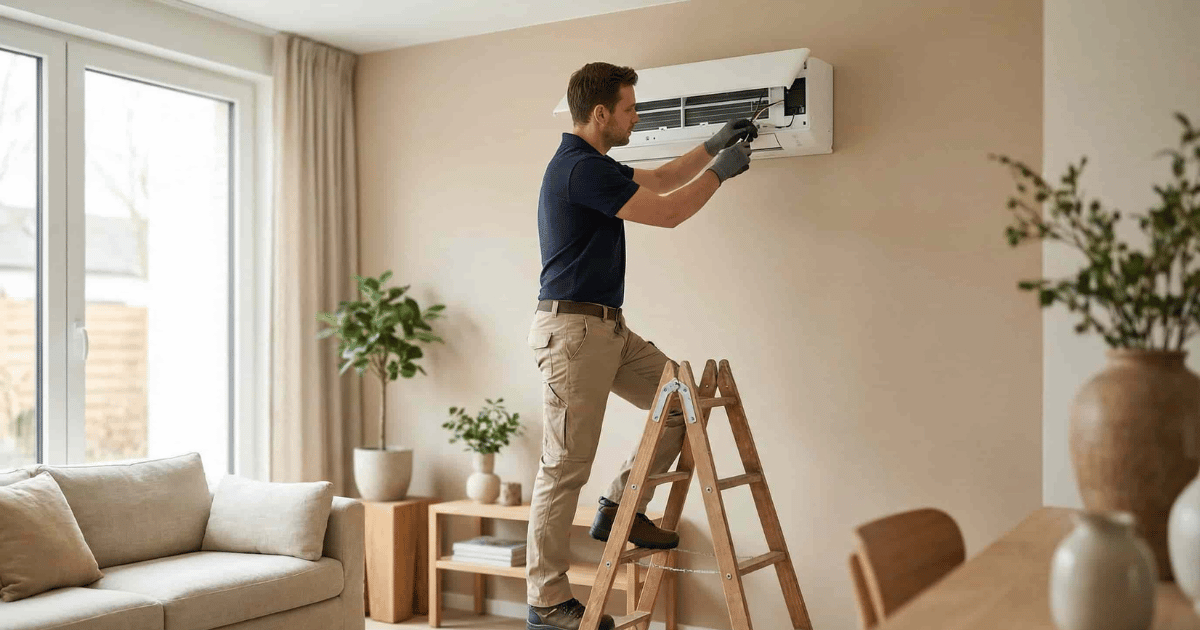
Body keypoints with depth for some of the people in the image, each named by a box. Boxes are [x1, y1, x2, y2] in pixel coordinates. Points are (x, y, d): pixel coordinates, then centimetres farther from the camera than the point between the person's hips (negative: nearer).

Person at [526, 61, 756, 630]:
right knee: (565, 467, -4)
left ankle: (621, 509, 16)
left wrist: (712, 146, 27)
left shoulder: (593, 164, 15)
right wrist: (720, 170, 1)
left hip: (607, 328, 10)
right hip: (572, 330, -10)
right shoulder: (579, 168, -17)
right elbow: (668, 212, -14)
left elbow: (659, 180, 31)